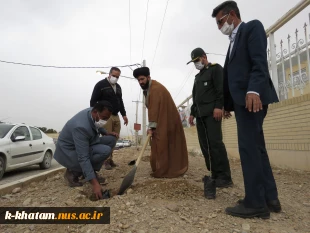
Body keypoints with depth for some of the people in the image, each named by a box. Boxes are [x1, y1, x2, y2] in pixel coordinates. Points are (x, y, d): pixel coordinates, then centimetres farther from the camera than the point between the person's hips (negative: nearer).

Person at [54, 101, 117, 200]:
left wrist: (106, 133, -1)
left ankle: (91, 171, 4)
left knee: (111, 139, -5)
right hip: (69, 151, -9)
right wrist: (95, 183, -38)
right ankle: (73, 172, -8)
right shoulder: (81, 127, -36)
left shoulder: (93, 113, -11)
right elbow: (83, 158, -37)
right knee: (105, 151, -28)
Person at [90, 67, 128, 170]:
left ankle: (110, 159, 17)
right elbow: (93, 101, -7)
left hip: (116, 116, 7)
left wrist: (123, 114, 16)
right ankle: (106, 161, 3)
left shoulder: (118, 87, 17)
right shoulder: (100, 84, -4)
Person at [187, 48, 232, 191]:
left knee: (215, 143, -15)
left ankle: (224, 177, -10)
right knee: (205, 145, 3)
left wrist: (218, 106, -20)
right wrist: (192, 113, 20)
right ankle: (215, 175, 8)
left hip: (212, 112, -8)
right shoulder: (197, 76, 28)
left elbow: (222, 88, -9)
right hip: (200, 114, 8)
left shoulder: (216, 69, 5)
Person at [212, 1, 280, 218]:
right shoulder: (234, 41, 28)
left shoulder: (252, 27, 4)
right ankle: (269, 198, 17)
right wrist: (227, 103, 18)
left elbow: (259, 61, -13)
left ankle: (256, 202, -1)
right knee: (256, 147, 8)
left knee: (249, 147, -10)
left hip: (252, 97, -9)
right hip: (241, 100, 10)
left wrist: (254, 90, -27)